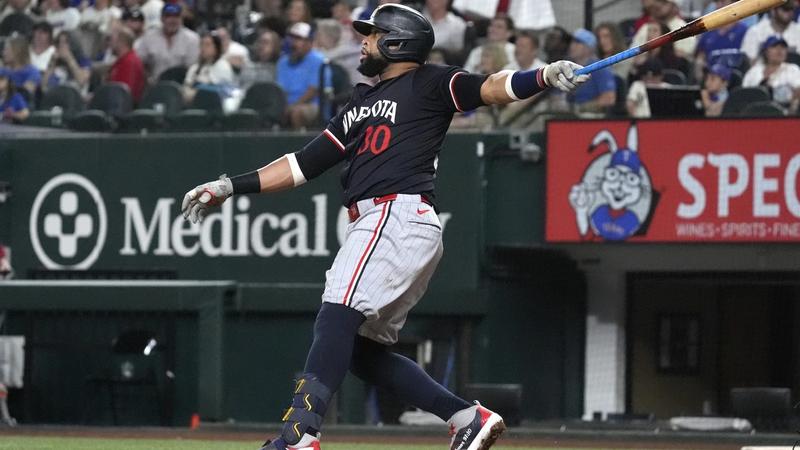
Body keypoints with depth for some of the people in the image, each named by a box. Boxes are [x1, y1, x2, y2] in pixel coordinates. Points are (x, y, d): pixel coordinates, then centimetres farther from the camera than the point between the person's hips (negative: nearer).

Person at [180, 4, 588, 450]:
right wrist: (230, 187, 25)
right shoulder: (362, 104, 28)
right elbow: (304, 164, 29)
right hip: (377, 224, 10)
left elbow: (488, 88, -10)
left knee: (337, 317, -23)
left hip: (400, 215, -10)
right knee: (363, 350, 8)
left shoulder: (428, 83, 5)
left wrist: (544, 77, -30)